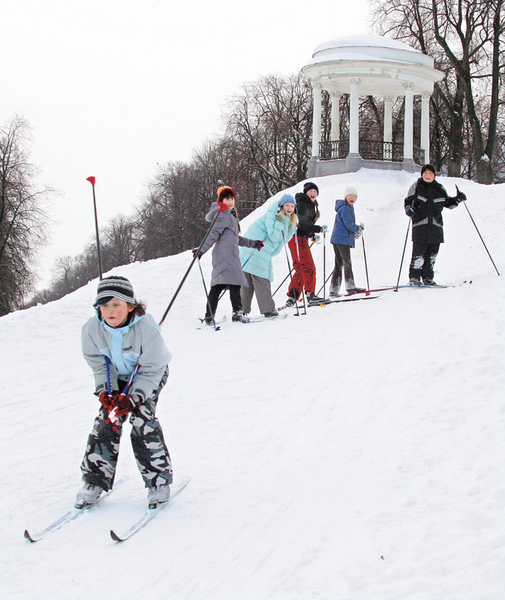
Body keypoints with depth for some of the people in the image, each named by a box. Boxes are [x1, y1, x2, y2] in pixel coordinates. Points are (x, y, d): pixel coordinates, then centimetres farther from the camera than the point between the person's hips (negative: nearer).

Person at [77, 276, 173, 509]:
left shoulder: (145, 328, -34)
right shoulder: (92, 329, -23)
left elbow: (151, 369, -25)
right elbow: (98, 364, -7)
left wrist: (133, 398, -33)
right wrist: (105, 393, -20)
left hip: (149, 375, -4)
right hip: (116, 376, 4)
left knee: (142, 420, -18)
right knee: (107, 420, -8)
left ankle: (159, 481, -7)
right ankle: (95, 480, 3)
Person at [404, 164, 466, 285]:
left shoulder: (439, 189, 14)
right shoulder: (416, 186, 6)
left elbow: (448, 203, 24)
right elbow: (408, 202, 3)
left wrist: (457, 199, 7)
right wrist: (409, 209, -18)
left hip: (435, 225, 4)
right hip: (420, 224, -4)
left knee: (432, 253, 5)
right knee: (419, 252, -11)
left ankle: (428, 277, 14)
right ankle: (414, 277, -6)